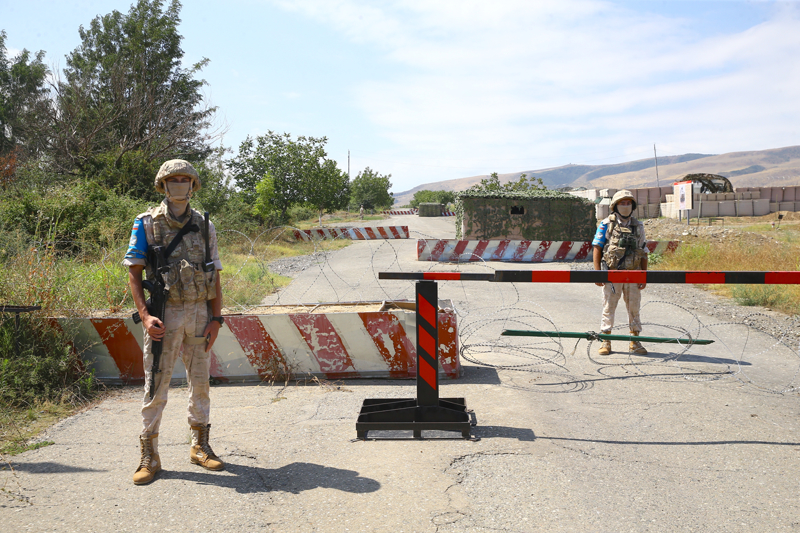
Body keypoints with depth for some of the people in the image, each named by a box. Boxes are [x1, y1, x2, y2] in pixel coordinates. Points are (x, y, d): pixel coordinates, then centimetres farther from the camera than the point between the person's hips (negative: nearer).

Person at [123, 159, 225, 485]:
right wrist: (145, 316, -14)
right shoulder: (146, 224, 0)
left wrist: (216, 319, 0)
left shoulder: (204, 227, 8)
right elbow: (133, 273, -3)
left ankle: (200, 446, 24)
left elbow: (215, 276, 8)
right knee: (156, 385, 0)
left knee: (200, 381, 11)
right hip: (164, 315, -3)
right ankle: (149, 456, 10)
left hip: (199, 313, 3)